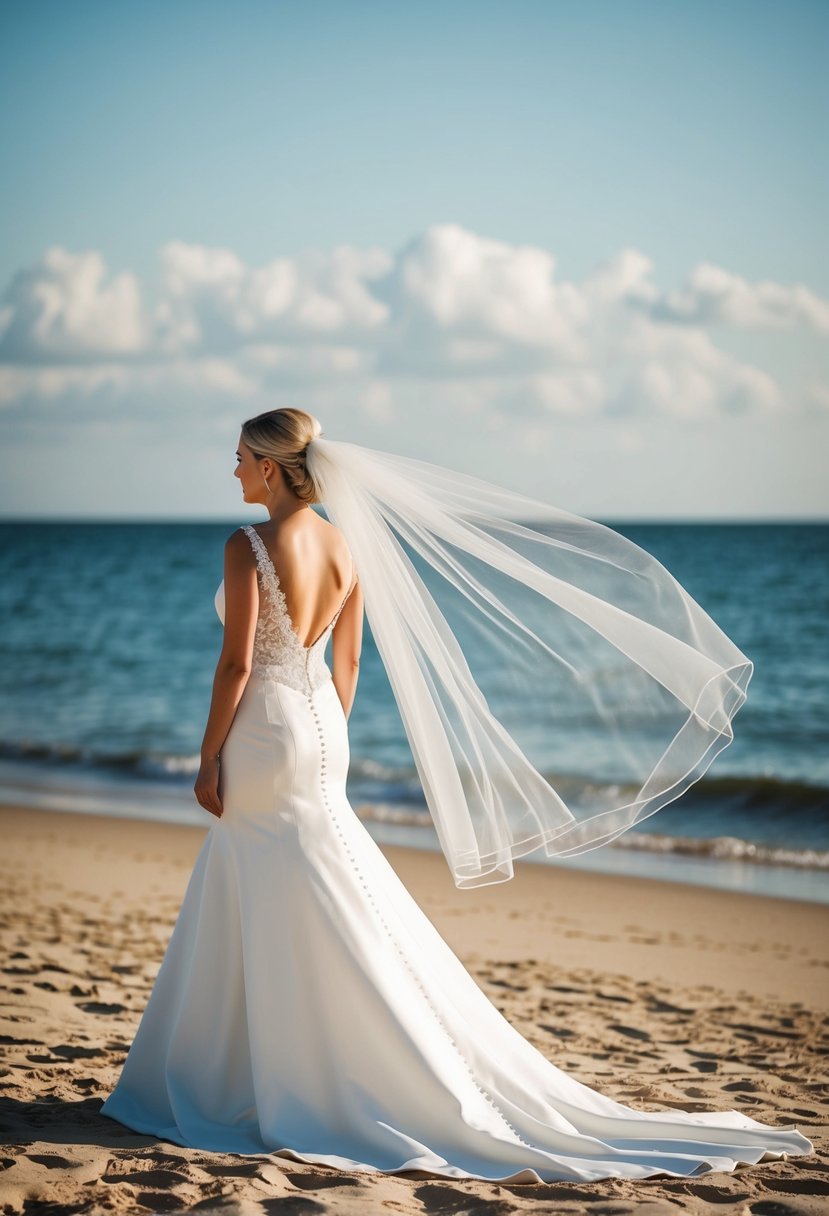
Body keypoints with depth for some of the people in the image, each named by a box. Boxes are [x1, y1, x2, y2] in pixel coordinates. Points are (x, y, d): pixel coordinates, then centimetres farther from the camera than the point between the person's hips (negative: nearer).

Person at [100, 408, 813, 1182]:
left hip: (265, 733, -8)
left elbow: (237, 663, -16)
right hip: (320, 727, 8)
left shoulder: (249, 546, -14)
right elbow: (347, 661, 12)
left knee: (290, 924, -2)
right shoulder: (344, 545, 7)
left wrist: (209, 757, -9)